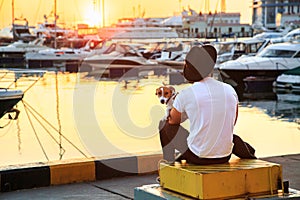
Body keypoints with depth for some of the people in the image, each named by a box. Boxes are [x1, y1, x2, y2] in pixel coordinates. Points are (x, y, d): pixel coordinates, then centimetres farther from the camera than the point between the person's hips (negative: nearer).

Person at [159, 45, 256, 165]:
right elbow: (232, 123, 10)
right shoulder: (229, 90, -2)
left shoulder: (185, 95, -12)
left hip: (197, 157, -4)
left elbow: (173, 121, 6)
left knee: (164, 124, 18)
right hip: (225, 157, 4)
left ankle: (169, 163, 26)